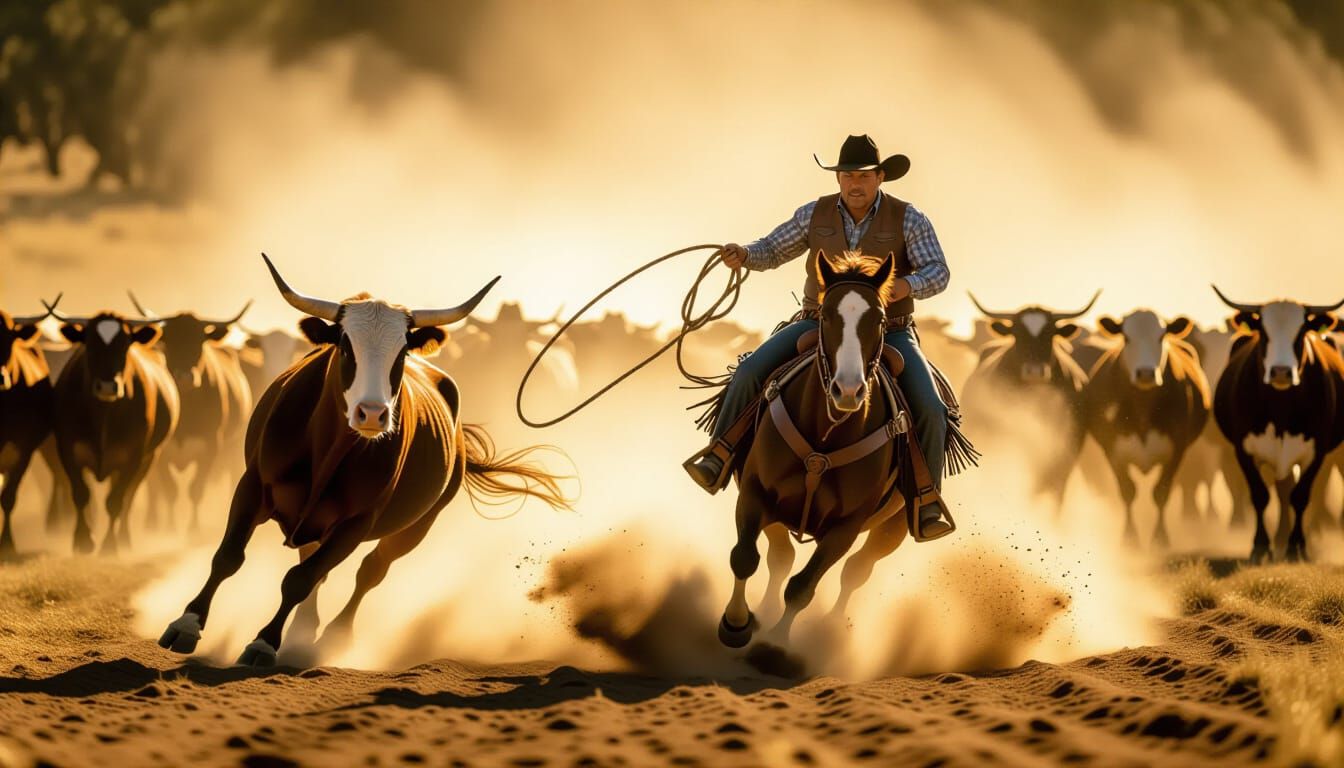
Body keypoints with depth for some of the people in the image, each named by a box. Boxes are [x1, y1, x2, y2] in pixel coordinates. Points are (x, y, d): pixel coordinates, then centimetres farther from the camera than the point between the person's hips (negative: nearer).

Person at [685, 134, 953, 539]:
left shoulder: (908, 220, -8)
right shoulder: (816, 214, -1)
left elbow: (938, 274, -15)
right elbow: (772, 250, 8)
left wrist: (908, 285, -38)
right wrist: (744, 254, -15)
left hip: (888, 333, -2)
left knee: (930, 410, -22)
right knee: (751, 372, -18)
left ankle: (927, 503, -7)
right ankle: (716, 463, -11)